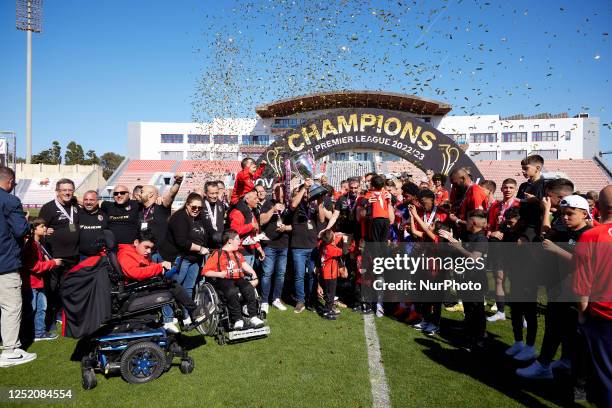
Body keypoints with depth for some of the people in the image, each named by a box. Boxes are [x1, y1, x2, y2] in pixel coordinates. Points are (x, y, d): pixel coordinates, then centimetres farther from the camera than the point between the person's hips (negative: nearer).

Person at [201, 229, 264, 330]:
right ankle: (237, 320, -27)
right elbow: (205, 271, 2)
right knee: (232, 291, -36)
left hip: (238, 279, 5)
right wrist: (219, 274, -13)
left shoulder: (238, 254, 28)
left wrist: (254, 277, -1)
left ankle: (253, 317, -25)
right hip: (224, 280, -4)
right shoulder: (217, 254, 8)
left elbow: (246, 266, 15)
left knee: (249, 288, -27)